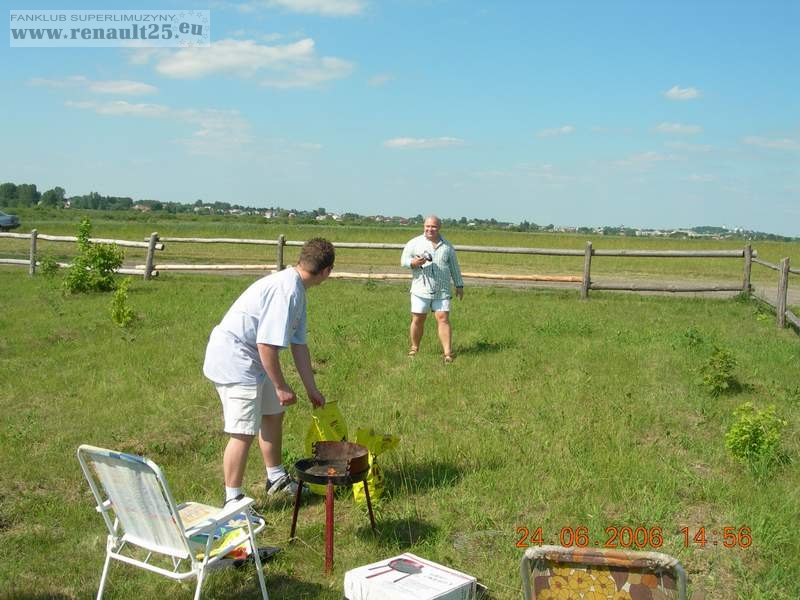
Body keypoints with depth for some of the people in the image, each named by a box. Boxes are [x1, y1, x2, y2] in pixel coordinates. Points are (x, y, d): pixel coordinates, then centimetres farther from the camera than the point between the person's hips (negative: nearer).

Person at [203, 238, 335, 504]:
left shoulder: (296, 289, 8)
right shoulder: (287, 290, -25)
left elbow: (298, 343, 13)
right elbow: (267, 344, -28)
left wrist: (312, 389, 16)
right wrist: (281, 387, -17)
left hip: (250, 359, 11)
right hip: (234, 360, -11)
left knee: (273, 414, 21)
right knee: (243, 432, -7)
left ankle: (276, 479, 36)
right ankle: (233, 500, 5)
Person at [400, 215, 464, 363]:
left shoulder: (447, 246, 12)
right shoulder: (415, 243, 5)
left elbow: (454, 267, 18)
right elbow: (403, 260, 3)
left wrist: (459, 285, 17)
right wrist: (414, 262, -18)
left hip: (442, 290, 1)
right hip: (421, 290, -1)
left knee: (443, 319, -6)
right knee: (417, 319, 1)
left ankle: (448, 353, -7)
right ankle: (414, 349, 19)